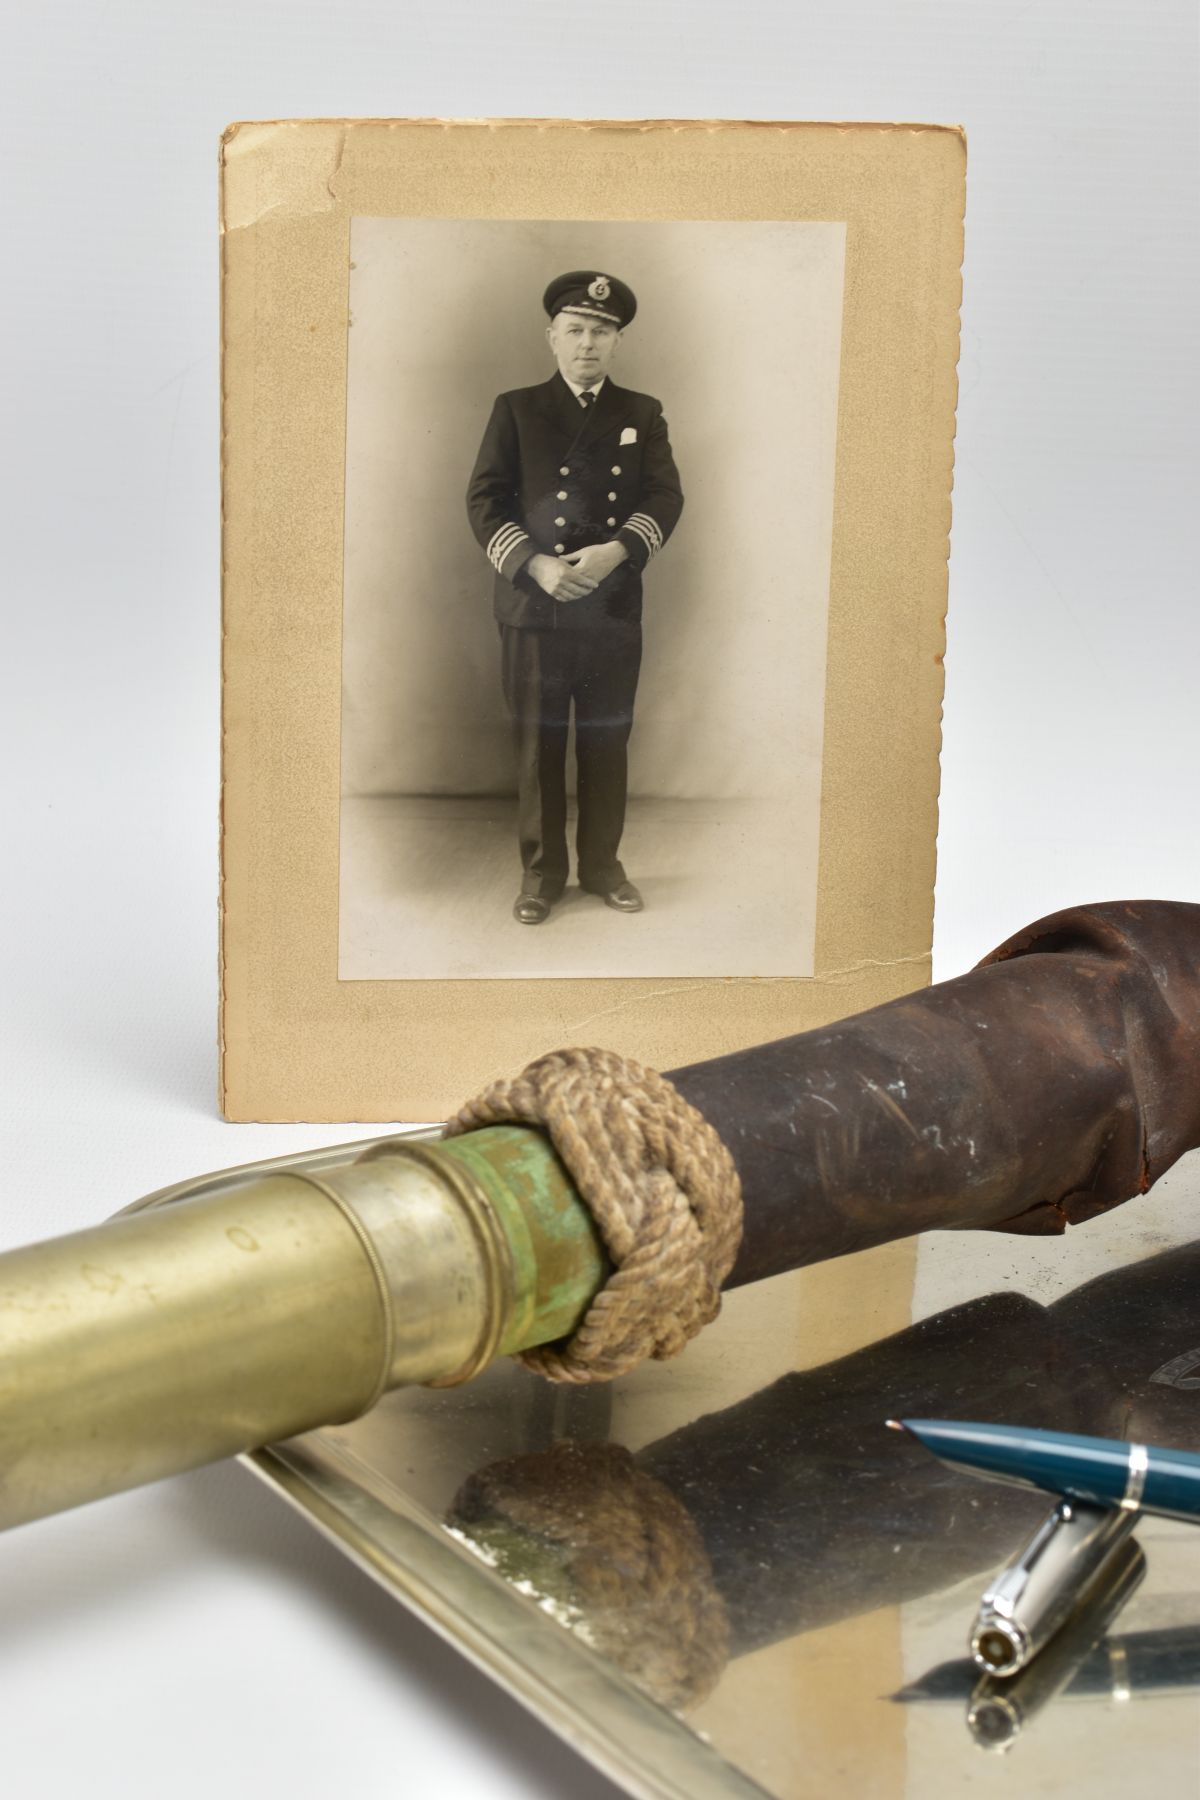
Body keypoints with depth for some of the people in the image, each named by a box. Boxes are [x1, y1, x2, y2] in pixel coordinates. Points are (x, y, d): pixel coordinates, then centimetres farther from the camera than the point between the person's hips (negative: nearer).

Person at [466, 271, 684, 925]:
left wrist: (617, 551, -17)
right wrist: (532, 564, -16)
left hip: (615, 609, 1)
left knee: (607, 744, 8)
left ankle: (602, 864, 21)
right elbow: (484, 499, -1)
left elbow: (666, 496, 0)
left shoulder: (642, 414, 9)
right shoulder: (516, 409, 5)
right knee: (538, 747, 4)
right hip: (534, 608, -1)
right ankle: (541, 872, 15)